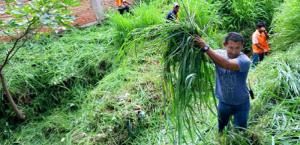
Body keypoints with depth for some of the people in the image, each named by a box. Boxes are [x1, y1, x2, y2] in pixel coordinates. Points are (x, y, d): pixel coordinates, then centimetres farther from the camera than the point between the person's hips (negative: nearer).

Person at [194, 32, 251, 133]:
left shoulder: (244, 60, -30)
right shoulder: (219, 54, -16)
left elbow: (226, 65, -48)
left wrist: (206, 48, -55)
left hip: (241, 103, -3)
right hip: (223, 101, 3)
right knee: (221, 128, 26)